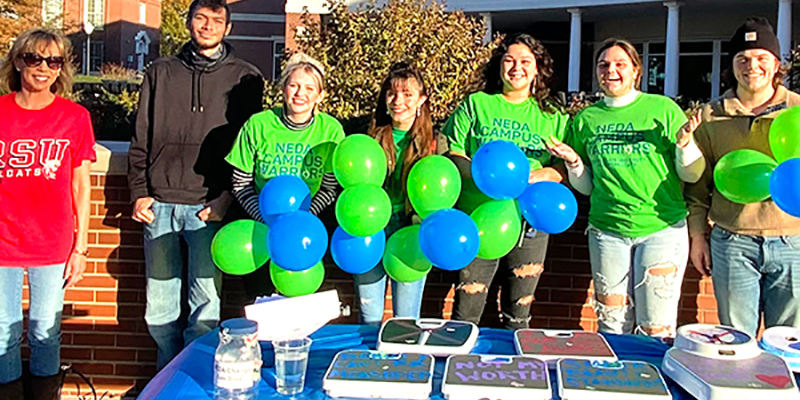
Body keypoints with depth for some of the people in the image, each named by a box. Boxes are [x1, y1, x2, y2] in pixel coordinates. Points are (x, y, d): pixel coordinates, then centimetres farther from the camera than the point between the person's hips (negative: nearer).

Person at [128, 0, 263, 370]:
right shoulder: (161, 72, 14)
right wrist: (139, 192, 4)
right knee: (159, 304, 8)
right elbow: (141, 140, 14)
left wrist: (224, 199, -8)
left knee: (206, 302, -1)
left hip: (208, 207, -2)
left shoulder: (245, 78, 7)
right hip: (160, 204, 3)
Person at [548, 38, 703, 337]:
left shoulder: (663, 109, 2)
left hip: (661, 229, -2)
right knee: (611, 326, 8)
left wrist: (685, 143, -15)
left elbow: (692, 175, 2)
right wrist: (574, 164, -4)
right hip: (607, 231, 2)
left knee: (656, 330, 0)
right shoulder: (585, 120, 8)